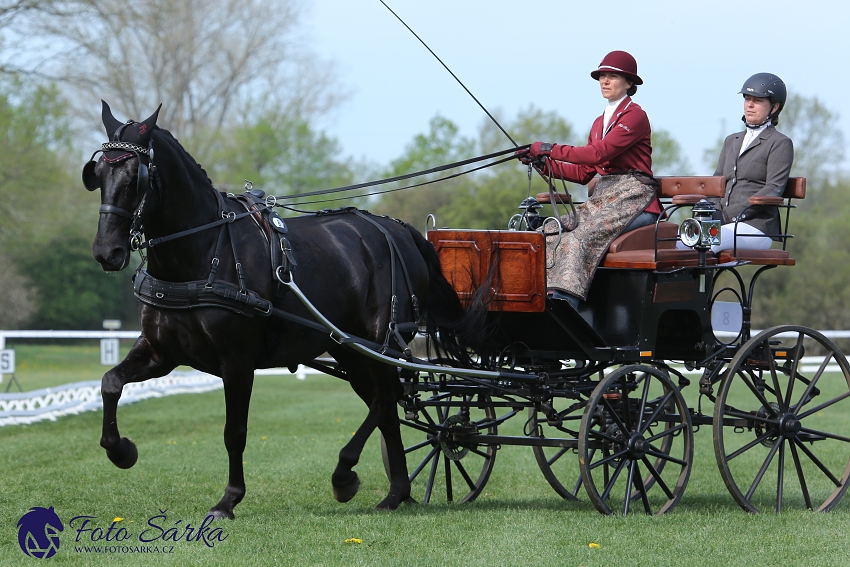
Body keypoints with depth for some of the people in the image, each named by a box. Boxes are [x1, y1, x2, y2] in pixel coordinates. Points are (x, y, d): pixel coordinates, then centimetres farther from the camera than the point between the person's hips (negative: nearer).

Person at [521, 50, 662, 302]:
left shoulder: (635, 116, -5)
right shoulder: (600, 123, 21)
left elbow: (600, 153, -18)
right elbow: (583, 173, 15)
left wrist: (551, 150, -16)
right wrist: (543, 163, 3)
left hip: (632, 198, -8)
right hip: (602, 197, 8)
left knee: (584, 235, -31)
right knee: (552, 231, -14)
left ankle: (564, 301, -42)